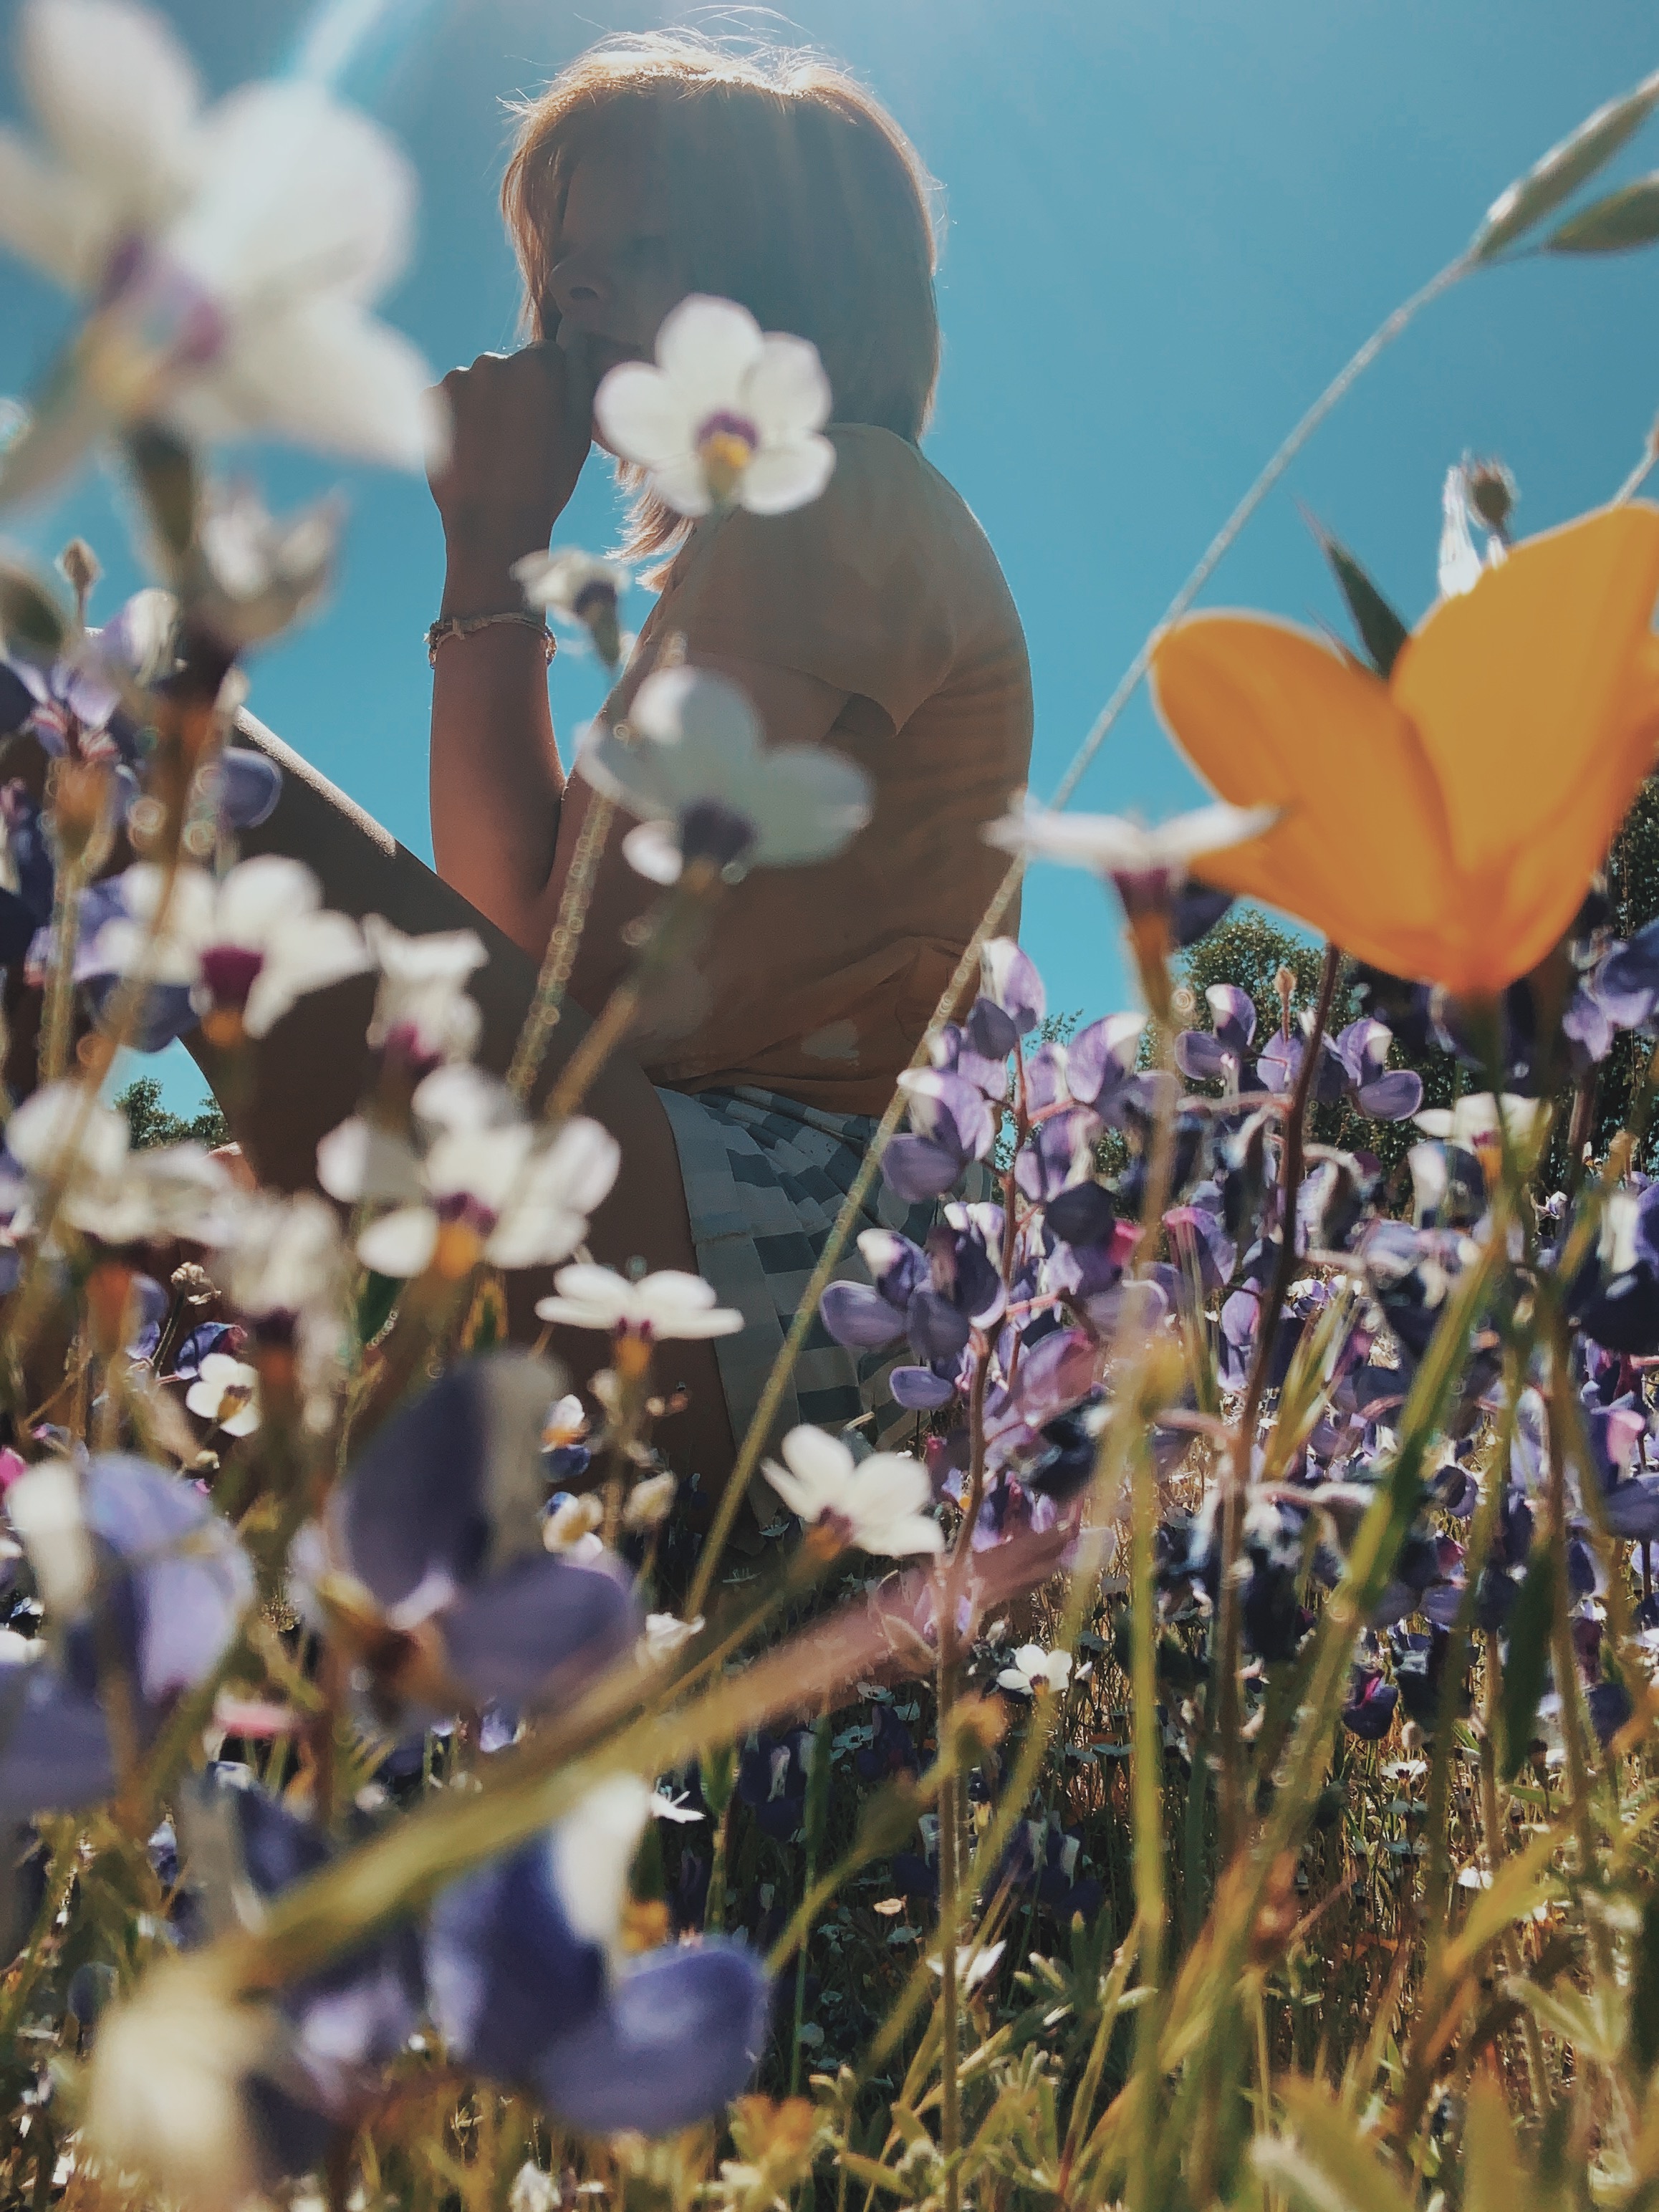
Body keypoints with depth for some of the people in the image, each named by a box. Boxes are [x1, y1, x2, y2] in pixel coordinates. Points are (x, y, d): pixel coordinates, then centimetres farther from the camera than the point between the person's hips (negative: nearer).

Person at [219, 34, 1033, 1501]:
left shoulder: (845, 496, -4)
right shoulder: (758, 537, 26)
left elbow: (574, 955, -13)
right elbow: (511, 916, 14)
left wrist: (495, 550, -4)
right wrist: (503, 550, 13)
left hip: (776, 1250, -10)